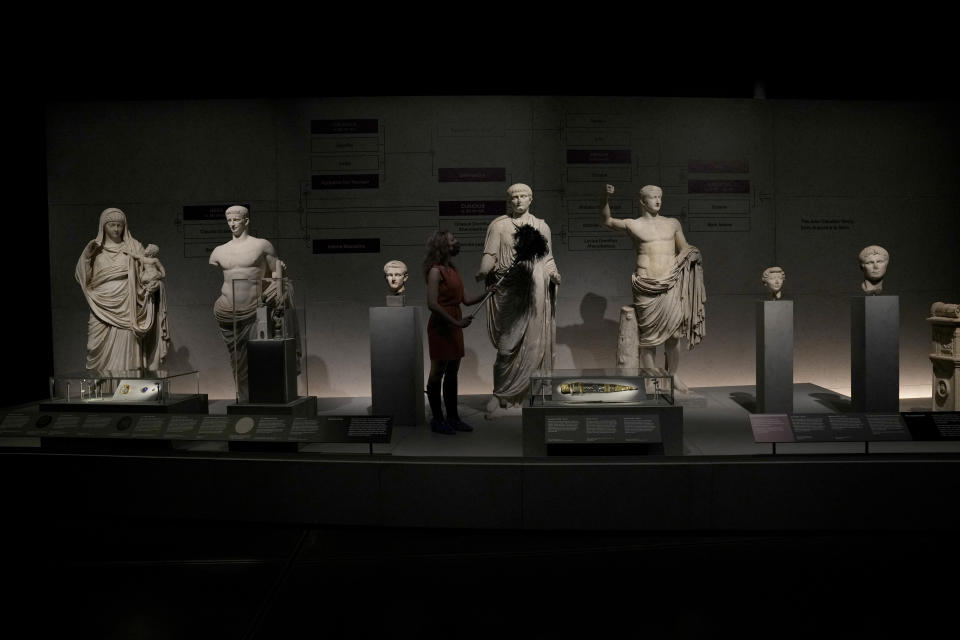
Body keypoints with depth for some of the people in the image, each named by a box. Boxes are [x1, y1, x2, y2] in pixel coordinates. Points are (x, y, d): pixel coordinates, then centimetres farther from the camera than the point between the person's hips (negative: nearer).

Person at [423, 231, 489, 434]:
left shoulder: (453, 270, 15)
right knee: (437, 373, 0)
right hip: (440, 326, -8)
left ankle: (453, 417, 20)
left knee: (452, 373, 12)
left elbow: (465, 300, 15)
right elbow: (432, 303, -20)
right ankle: (437, 420, 8)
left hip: (454, 326, 8)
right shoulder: (436, 271, -12)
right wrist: (456, 322, -21)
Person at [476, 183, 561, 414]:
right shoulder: (498, 225, 7)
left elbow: (547, 259, 18)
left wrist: (553, 274, -2)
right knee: (509, 343, -7)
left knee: (536, 343, 2)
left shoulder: (542, 226, 17)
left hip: (535, 292, 3)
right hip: (507, 290, -3)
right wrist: (483, 272, -21)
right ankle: (500, 395, 4)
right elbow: (490, 254, -1)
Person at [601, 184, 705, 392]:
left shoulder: (673, 223, 17)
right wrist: (606, 198, -5)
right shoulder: (633, 225, 7)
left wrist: (679, 261, 0)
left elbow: (685, 249, 22)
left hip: (671, 284, 2)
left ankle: (673, 376, 15)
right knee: (648, 334, 0)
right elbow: (606, 220, 11)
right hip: (646, 286, -2)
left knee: (674, 332, -1)